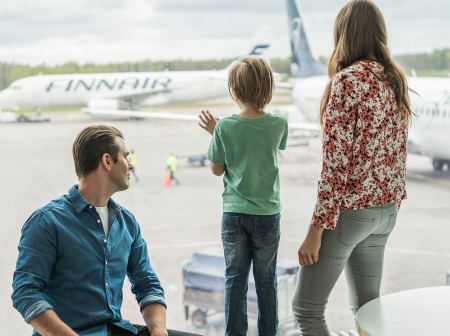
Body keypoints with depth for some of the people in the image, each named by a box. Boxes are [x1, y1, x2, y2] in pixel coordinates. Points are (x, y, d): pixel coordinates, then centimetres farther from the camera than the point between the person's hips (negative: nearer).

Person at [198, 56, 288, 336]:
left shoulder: (225, 127, -11)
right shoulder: (278, 124, -8)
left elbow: (217, 169, -1)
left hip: (234, 213, 0)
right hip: (267, 213, 1)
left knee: (235, 281, 9)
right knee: (266, 281, 12)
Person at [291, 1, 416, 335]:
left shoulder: (347, 80, -17)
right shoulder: (396, 79, 7)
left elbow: (336, 162, -20)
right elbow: (399, 151, 11)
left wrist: (317, 229, -17)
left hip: (349, 209, -8)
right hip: (386, 209, 8)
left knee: (306, 308, 3)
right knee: (367, 305, 18)